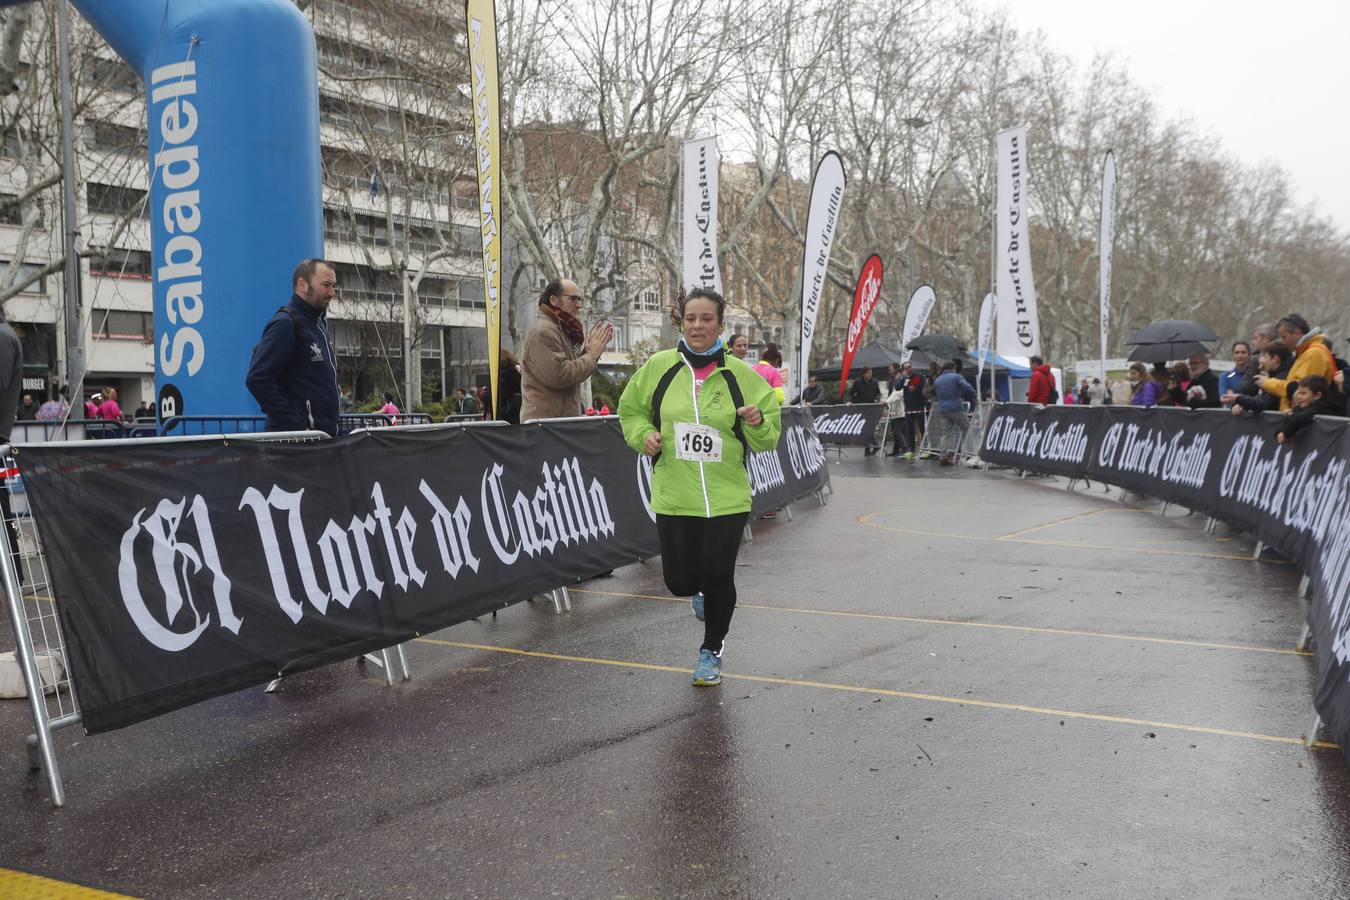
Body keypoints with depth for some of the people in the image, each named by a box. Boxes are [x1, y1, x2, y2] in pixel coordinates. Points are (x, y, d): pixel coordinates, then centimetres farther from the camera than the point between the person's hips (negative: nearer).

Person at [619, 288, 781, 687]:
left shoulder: (740, 374, -2)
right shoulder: (658, 367, -1)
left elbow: (769, 437, 5)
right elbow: (630, 410, 14)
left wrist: (758, 423, -17)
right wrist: (643, 435, -5)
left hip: (727, 498, -1)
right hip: (673, 497, 1)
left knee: (718, 579, 1)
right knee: (681, 581, 2)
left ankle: (712, 651, 27)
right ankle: (699, 591, 42)